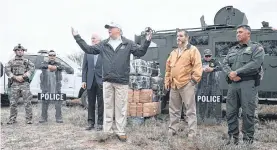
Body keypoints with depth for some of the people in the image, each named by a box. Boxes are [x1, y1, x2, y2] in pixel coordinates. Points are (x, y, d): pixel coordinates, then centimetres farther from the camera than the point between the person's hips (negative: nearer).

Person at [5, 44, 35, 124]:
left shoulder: (27, 61, 9)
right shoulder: (11, 62, 12)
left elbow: (32, 69, -4)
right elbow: (7, 70, 0)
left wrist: (22, 77, -14)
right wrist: (15, 77, -13)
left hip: (25, 84, -1)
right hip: (14, 84, 1)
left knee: (27, 102, -5)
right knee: (13, 102, 3)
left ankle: (29, 119, 0)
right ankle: (12, 119, 14)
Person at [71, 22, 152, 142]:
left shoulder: (128, 43, 4)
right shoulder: (103, 44, 11)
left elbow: (140, 52, -3)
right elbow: (88, 49, 11)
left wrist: (147, 41, -17)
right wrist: (77, 37, 8)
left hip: (122, 81, -2)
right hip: (107, 81, 3)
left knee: (121, 107, 4)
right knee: (108, 107, 8)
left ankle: (120, 132, 13)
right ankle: (107, 131, 18)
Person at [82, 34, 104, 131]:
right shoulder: (87, 52, 10)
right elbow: (84, 67, 9)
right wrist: (84, 80, 2)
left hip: (101, 81, -3)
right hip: (90, 81, 3)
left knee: (101, 103, 3)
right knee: (91, 103, 9)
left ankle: (100, 123, 12)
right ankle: (91, 123, 17)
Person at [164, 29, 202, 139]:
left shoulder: (193, 50, -2)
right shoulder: (173, 52, 19)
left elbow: (197, 66, -10)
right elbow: (168, 68, 21)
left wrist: (194, 79, -15)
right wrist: (167, 80, 15)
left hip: (186, 84, -7)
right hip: (174, 85, 7)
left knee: (190, 109, -2)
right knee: (174, 109, 13)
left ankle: (192, 132, 4)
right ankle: (172, 129, 23)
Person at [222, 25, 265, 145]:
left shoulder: (257, 48, 3)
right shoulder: (232, 50, 22)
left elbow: (255, 64, -13)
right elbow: (225, 64, 11)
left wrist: (236, 72, -13)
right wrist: (230, 73, -10)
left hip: (248, 83, -5)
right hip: (233, 84, 6)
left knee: (247, 113, -3)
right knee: (230, 112, 5)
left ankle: (248, 139, 7)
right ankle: (233, 137, 16)